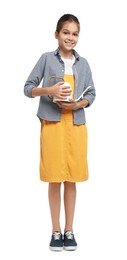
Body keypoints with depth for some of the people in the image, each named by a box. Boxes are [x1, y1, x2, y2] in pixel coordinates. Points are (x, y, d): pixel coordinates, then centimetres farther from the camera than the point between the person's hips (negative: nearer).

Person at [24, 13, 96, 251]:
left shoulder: (83, 63, 7)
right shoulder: (46, 59, 0)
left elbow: (91, 94, 11)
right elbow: (28, 88, 0)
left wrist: (77, 104, -9)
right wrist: (49, 90, -17)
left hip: (76, 125, 2)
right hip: (52, 124, -2)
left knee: (71, 179, 7)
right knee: (55, 179, 2)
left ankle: (69, 230, 17)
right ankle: (56, 231, 14)